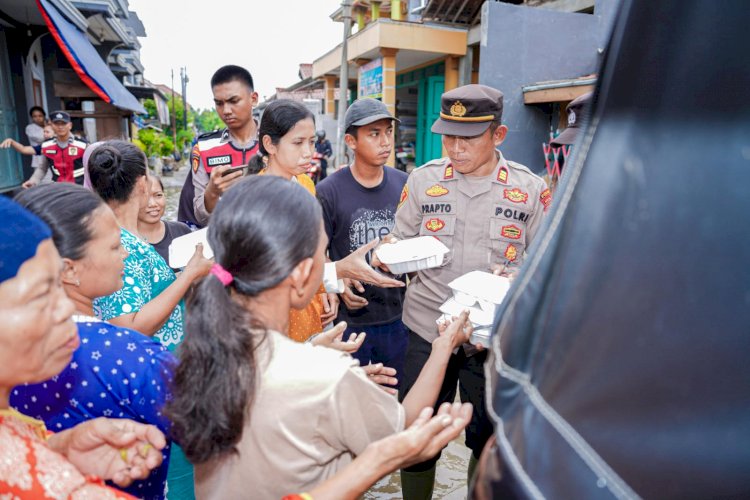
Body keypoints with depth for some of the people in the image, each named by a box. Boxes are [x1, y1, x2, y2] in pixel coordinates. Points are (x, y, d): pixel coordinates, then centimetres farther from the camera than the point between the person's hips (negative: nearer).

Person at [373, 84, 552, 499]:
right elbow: (400, 245, 5)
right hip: (428, 329, 1)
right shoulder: (422, 180, -1)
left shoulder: (530, 189, -3)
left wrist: (512, 278, -20)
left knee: (489, 441, 17)